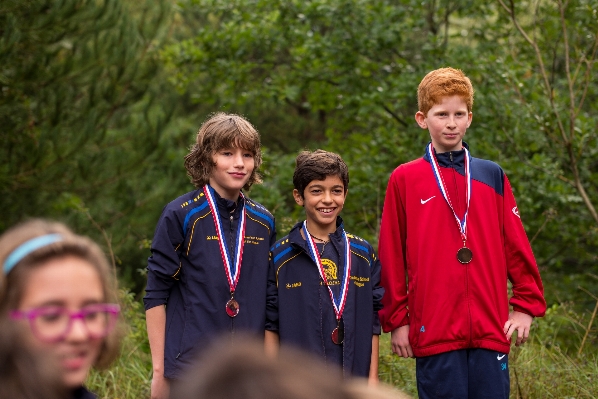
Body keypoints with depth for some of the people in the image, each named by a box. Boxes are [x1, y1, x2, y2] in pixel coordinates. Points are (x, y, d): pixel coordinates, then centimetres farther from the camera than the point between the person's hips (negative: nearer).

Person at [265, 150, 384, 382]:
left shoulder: (364, 254, 7)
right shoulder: (280, 256, 0)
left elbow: (373, 321, 9)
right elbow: (271, 325, 1)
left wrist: (372, 378, 5)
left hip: (353, 380, 2)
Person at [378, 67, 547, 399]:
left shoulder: (492, 176, 10)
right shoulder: (404, 179, 3)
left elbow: (517, 247, 11)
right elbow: (391, 257, 3)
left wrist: (526, 305, 6)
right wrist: (396, 320, 2)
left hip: (491, 330, 2)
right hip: (434, 331, -2)